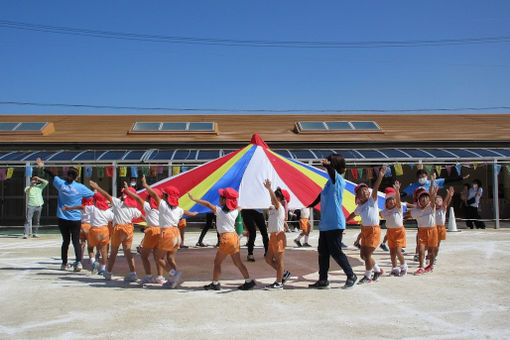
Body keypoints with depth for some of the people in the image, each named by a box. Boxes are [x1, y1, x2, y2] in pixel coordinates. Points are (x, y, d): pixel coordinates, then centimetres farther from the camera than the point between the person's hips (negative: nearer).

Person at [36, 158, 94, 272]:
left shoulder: (61, 184, -1)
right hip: (76, 219, -2)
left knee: (65, 241, 13)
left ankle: (64, 263, 19)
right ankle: (78, 262, -14)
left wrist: (43, 167, 30)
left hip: (62, 219, 2)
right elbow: (94, 196, -1)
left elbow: (52, 175, 14)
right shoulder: (80, 187, -6)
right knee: (76, 241, 2)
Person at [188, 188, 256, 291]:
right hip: (234, 236, 7)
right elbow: (239, 207, 32)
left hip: (226, 238, -7)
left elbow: (208, 204, -13)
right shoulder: (234, 211, 8)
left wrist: (194, 199, -9)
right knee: (237, 262, 13)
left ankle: (215, 283, 10)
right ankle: (248, 281, 14)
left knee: (217, 262, 5)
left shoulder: (220, 210, -10)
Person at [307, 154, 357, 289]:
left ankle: (351, 276, 14)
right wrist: (311, 205, 41)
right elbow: (322, 195, 31)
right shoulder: (330, 181, 16)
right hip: (325, 223, 9)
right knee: (323, 252, 9)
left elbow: (333, 172, -36)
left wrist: (328, 165, -57)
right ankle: (323, 280, 16)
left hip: (335, 223, -9)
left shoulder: (338, 179, -11)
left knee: (335, 252, -2)